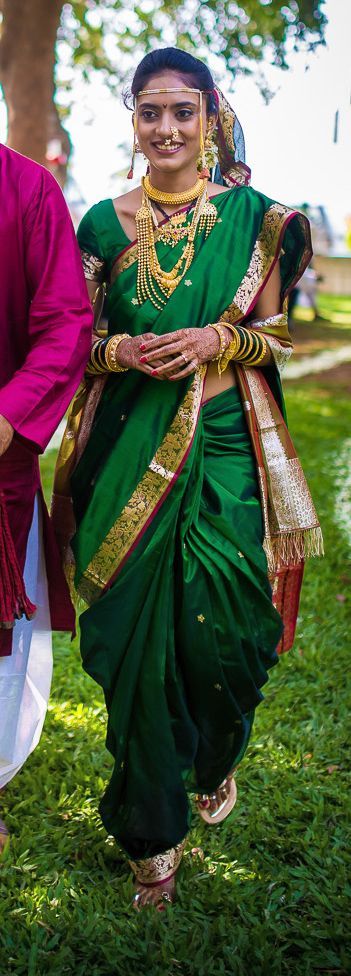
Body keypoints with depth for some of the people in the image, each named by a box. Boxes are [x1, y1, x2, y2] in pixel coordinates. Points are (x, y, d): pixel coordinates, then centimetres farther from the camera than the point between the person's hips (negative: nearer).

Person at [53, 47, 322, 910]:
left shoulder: (253, 218, 3)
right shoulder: (105, 223, 7)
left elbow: (280, 335, 7)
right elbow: (75, 339, 11)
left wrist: (221, 339, -13)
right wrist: (120, 351, -10)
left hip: (225, 455, -1)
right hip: (128, 458, 1)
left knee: (221, 627, 0)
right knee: (137, 634, 2)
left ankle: (215, 761, 36)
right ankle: (153, 832, 19)